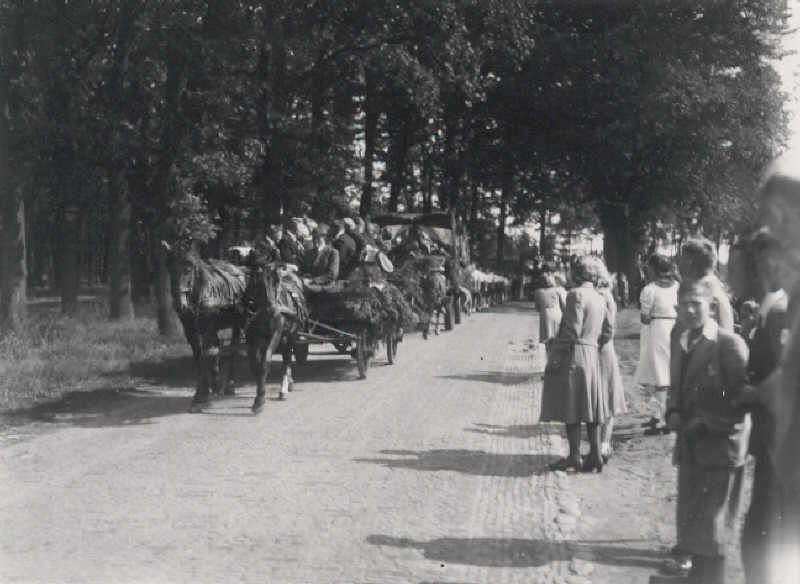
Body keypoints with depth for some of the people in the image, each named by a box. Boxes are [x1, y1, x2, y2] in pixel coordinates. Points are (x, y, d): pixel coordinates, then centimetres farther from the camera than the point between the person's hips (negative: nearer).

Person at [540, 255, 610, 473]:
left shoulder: (576, 294, -13)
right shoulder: (600, 299, 13)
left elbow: (572, 331, -18)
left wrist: (556, 358, -16)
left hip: (573, 355, -8)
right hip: (592, 356, 8)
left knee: (570, 408, -3)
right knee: (589, 407, 10)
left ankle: (574, 457, -1)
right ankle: (595, 456, 11)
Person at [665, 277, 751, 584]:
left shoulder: (729, 344, -16)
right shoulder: (680, 341, 7)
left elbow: (742, 401, -15)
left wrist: (705, 423, -17)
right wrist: (673, 413, -1)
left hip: (719, 447, -7)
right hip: (690, 446, 7)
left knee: (710, 531, -1)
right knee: (689, 523, 15)